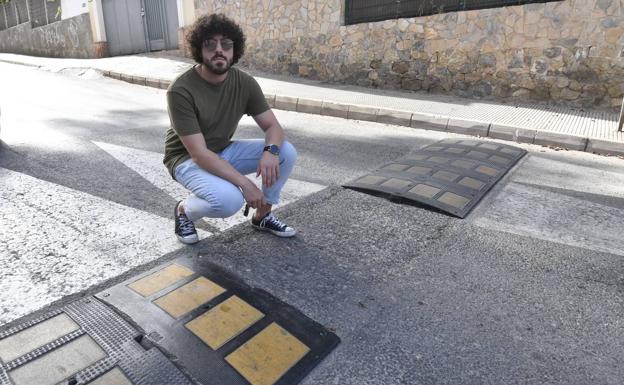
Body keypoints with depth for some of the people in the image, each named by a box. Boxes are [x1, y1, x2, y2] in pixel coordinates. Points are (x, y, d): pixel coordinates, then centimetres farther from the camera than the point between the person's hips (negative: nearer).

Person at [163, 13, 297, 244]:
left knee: (286, 152, -14)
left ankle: (262, 216, 6)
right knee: (229, 200, -35)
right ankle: (184, 210, 1)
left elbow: (272, 126, -8)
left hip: (224, 151, 6)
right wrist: (245, 184, -35)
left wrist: (270, 151, -32)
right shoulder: (181, 91, -26)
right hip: (188, 159, -5)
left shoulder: (245, 83, -10)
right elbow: (199, 153, -29)